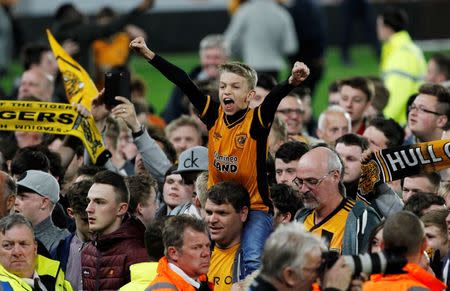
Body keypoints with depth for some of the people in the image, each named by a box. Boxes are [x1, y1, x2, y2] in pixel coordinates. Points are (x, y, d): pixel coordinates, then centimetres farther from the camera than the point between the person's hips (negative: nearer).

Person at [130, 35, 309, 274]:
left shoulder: (257, 121, -11)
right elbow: (183, 82, -1)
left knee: (253, 260, -24)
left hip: (254, 208, -5)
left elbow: (275, 97, -30)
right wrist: (149, 55, -1)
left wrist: (292, 82, -50)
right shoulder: (213, 116, 0)